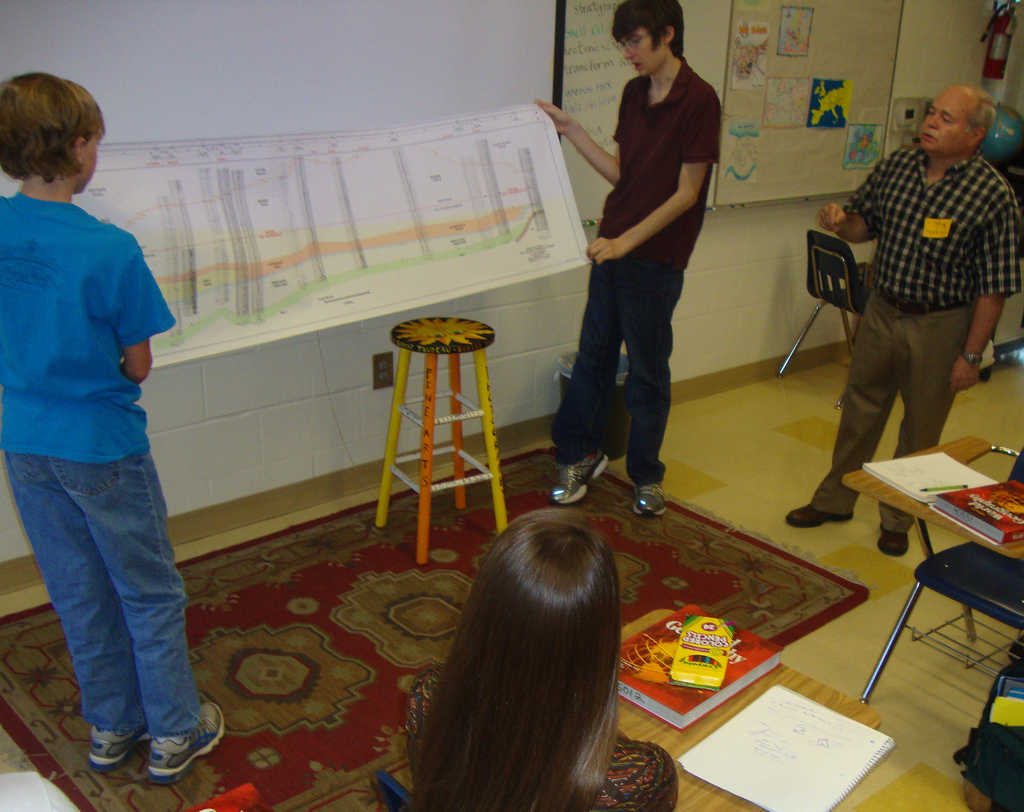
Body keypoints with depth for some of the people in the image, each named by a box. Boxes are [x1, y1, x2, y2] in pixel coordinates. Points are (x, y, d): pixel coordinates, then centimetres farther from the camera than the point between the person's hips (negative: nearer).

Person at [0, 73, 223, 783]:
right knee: (150, 594, 12)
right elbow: (137, 365, -13)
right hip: (101, 446, -6)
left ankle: (111, 729, 35)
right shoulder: (110, 250, -22)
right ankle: (174, 735, 25)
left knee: (79, 594, 19)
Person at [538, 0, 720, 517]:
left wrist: (627, 241, -20)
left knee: (647, 369, 5)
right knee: (594, 352, 14)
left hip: (657, 256, -6)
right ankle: (580, 454, 32)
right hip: (612, 246, 6)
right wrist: (571, 130, 4)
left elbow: (686, 193, -15)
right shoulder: (634, 94, 8)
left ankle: (646, 476, 23)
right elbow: (620, 172, 11)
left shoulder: (698, 99, -14)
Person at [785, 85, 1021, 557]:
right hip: (883, 310, 4)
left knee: (921, 429, 11)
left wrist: (971, 354, -14)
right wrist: (842, 221, -12)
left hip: (940, 326, -4)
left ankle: (899, 517, 31)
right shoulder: (895, 167, -1)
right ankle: (835, 499, 33)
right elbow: (865, 226, 12)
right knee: (858, 411, 15)